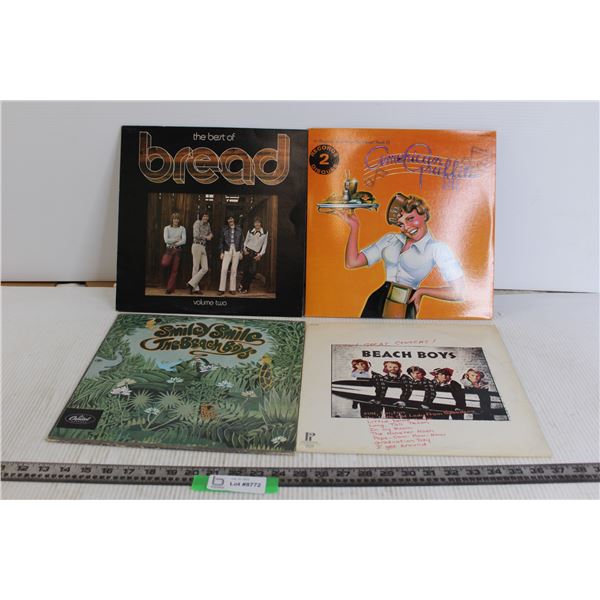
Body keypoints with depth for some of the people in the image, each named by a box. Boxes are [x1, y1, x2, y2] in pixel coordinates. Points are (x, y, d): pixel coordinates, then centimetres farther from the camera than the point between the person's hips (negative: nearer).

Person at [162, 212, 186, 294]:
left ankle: (170, 289, 6)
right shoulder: (167, 228, 4)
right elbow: (166, 240, -8)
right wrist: (177, 239, -6)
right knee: (164, 264, -27)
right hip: (169, 250, -1)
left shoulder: (182, 228, 5)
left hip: (178, 250, 1)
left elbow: (183, 241, -4)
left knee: (175, 270, -1)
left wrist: (174, 244, -11)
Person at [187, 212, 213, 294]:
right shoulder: (197, 223, -4)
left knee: (205, 268, -2)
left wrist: (210, 235, 10)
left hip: (203, 247, 7)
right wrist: (206, 237, -5)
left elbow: (210, 233, 33)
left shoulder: (208, 224, 16)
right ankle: (195, 288, 0)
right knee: (196, 267, -4)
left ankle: (192, 283, 2)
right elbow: (196, 235, -16)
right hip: (197, 246, -7)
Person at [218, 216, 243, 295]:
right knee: (224, 269, -9)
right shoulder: (224, 229, 6)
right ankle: (222, 289, -4)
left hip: (236, 251, 1)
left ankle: (232, 289, 9)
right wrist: (222, 252, 1)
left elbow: (241, 241, 10)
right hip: (227, 251, -1)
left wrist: (241, 252, 5)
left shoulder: (239, 229, 8)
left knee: (234, 270, 3)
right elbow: (222, 241, 7)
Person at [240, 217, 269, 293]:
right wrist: (244, 249, -3)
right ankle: (243, 285, 17)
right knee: (245, 270, 0)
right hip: (247, 252, 1)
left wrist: (260, 254, -2)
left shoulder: (265, 233, 0)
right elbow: (245, 241, 12)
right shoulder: (250, 231, 4)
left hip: (256, 254, 0)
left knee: (252, 271, -7)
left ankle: (246, 287, 6)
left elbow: (264, 245, 4)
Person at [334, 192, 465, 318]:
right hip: (375, 305, 4)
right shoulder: (390, 239, 9)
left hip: (404, 312, -4)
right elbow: (352, 262, 2)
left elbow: (458, 293, -11)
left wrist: (421, 290, -5)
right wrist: (355, 226, -1)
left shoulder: (437, 249, -4)